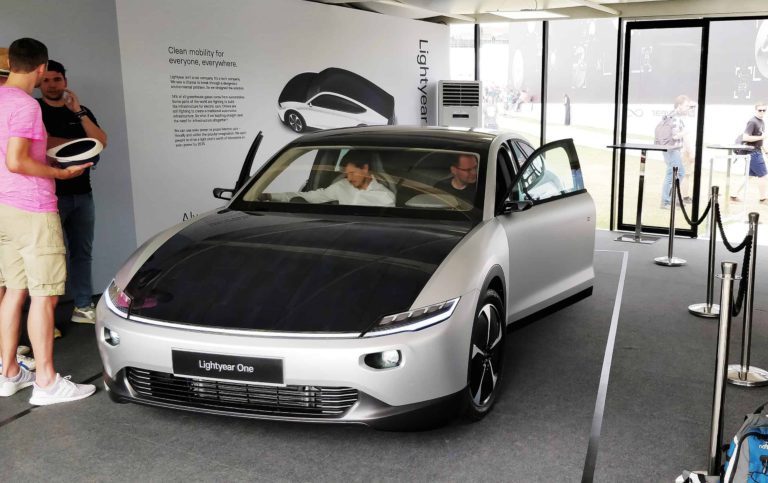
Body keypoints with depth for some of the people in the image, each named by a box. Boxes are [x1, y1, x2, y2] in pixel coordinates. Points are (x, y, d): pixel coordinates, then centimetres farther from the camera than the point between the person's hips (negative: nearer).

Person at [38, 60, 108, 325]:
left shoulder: (81, 112, 16)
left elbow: (101, 142, 2)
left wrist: (79, 111, -7)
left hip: (82, 193, 5)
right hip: (51, 194, -5)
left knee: (82, 253, 8)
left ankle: (84, 307, 16)